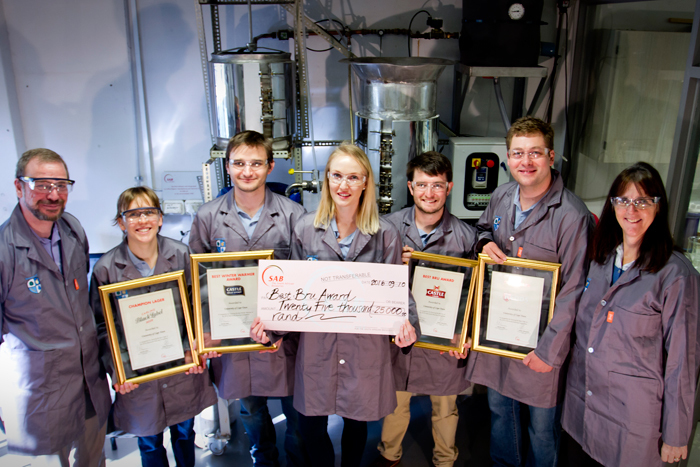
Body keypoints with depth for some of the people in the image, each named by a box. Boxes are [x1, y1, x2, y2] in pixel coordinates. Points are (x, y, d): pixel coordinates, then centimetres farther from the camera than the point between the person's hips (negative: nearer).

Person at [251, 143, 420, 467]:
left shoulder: (385, 235, -3)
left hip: (365, 346, -1)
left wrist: (406, 322, -18)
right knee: (310, 427, 11)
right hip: (316, 344, 1)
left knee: (356, 422, 16)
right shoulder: (305, 228, 0)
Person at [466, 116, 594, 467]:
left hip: (539, 337, -6)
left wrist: (549, 349, -17)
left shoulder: (572, 216, -22)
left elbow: (573, 291, -19)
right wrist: (485, 243, -4)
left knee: (542, 424, 14)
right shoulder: (501, 197, -1)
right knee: (499, 408, 25)